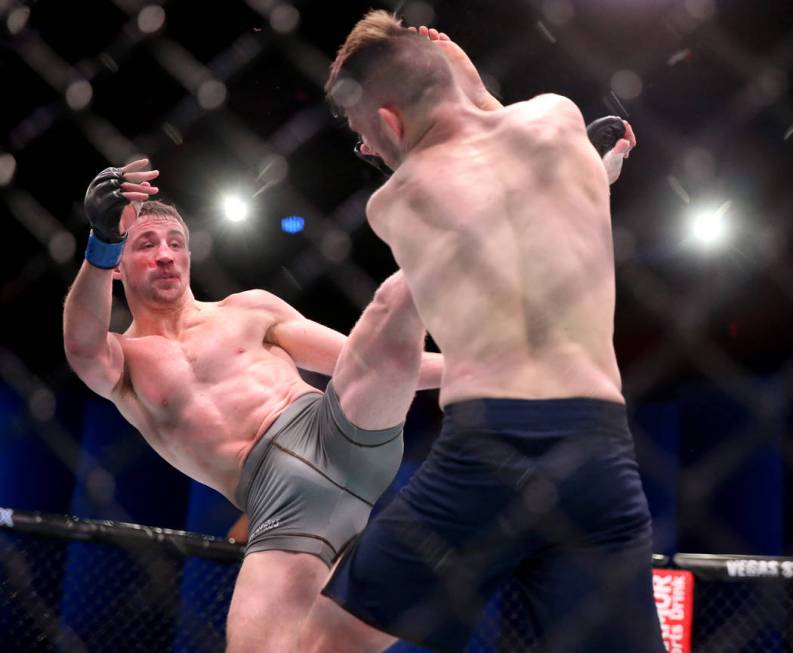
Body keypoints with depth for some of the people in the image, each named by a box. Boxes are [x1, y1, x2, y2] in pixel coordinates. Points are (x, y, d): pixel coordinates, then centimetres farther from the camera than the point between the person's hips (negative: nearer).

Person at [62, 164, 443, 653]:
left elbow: (360, 358, 20)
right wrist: (102, 242, -29)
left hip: (340, 434, 2)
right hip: (282, 503, -1)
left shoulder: (249, 309, 22)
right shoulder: (119, 361, 16)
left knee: (397, 297, -16)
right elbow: (83, 344, -10)